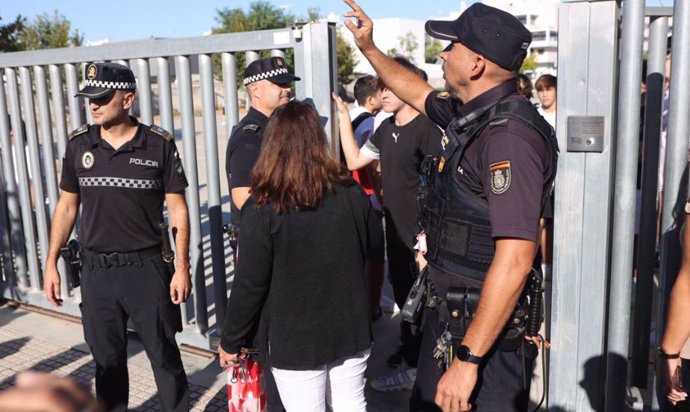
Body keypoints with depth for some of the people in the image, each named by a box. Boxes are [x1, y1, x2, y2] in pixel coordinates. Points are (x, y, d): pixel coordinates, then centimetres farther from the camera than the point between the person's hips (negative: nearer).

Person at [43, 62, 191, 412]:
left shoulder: (159, 144, -8)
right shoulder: (79, 144, 1)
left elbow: (177, 209, -5)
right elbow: (67, 206, 9)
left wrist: (182, 267, -8)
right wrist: (51, 263, 6)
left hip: (146, 267, -3)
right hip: (95, 270, 3)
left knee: (163, 353, 8)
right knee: (107, 358, 16)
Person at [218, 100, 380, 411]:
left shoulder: (262, 209, -17)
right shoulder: (351, 192, -6)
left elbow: (249, 285, -13)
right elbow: (372, 246, 10)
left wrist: (231, 342, 1)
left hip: (295, 339, -3)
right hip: (351, 329, 4)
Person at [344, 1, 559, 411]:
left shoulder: (510, 135, -26)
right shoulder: (470, 114, 3)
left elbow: (515, 262, -30)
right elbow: (419, 93, 26)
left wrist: (468, 358, -28)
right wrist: (369, 48, 28)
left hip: (488, 326, -9)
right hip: (448, 313, 9)